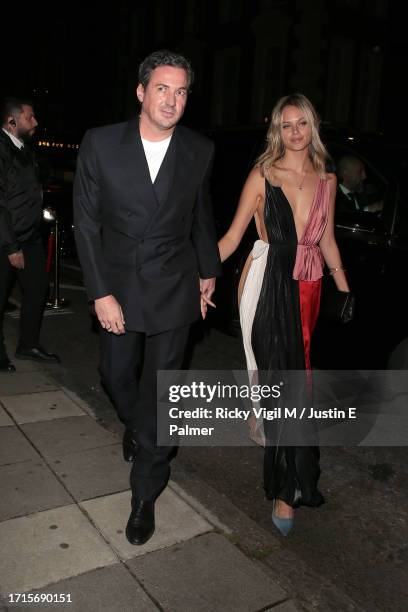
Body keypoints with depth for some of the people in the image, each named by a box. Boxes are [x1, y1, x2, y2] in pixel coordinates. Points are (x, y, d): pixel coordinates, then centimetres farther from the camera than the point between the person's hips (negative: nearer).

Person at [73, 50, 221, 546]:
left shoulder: (200, 151, -4)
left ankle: (145, 496, 19)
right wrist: (101, 293, -11)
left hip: (173, 289, 0)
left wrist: (209, 269, 19)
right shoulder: (100, 143, -9)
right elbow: (85, 222, -7)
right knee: (117, 376, 16)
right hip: (117, 286, 1)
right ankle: (135, 426, 52)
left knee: (160, 391, 2)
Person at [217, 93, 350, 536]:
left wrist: (345, 289, 16)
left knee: (282, 372, 11)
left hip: (307, 289, 4)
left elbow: (327, 240, 17)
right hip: (268, 286, -4)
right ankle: (289, 488, 6)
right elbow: (234, 235, -1)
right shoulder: (263, 175, -1)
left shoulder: (326, 180, 11)